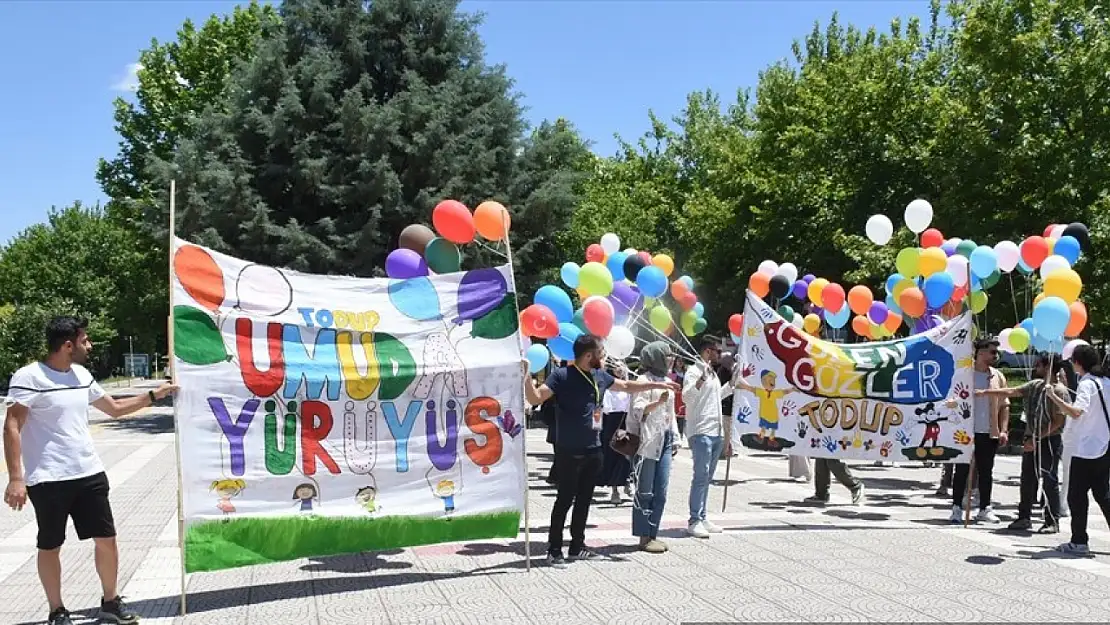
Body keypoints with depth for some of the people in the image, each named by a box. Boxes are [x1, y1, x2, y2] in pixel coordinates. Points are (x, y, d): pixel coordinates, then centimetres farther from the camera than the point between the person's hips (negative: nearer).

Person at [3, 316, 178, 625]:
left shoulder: (82, 375, 9)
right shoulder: (29, 377, -12)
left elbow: (114, 408, 22)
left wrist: (154, 395, 18)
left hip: (90, 474, 6)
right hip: (48, 480, -6)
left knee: (106, 538, 8)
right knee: (50, 546, 7)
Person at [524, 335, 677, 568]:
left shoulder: (600, 376, 9)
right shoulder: (562, 376, -13)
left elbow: (626, 386, 25)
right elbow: (535, 399, -20)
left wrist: (657, 385, 27)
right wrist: (526, 376, -35)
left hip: (593, 451, 7)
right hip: (569, 452, -7)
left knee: (584, 499, 13)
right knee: (564, 500, -4)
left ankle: (577, 546, 24)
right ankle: (554, 550, 4)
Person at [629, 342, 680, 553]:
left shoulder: (667, 381, 18)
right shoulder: (645, 380, -7)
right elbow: (638, 409, -16)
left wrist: (675, 438, 18)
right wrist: (659, 401, -30)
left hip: (665, 441, 8)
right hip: (648, 441, -8)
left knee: (660, 492, 6)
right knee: (645, 492, -2)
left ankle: (653, 535, 13)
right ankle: (644, 537, 3)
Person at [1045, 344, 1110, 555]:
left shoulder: (1087, 384, -15)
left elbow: (1076, 412, -30)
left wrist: (1054, 397, -26)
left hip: (1086, 450, -8)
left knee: (1077, 497, -1)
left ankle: (1079, 542, 0)